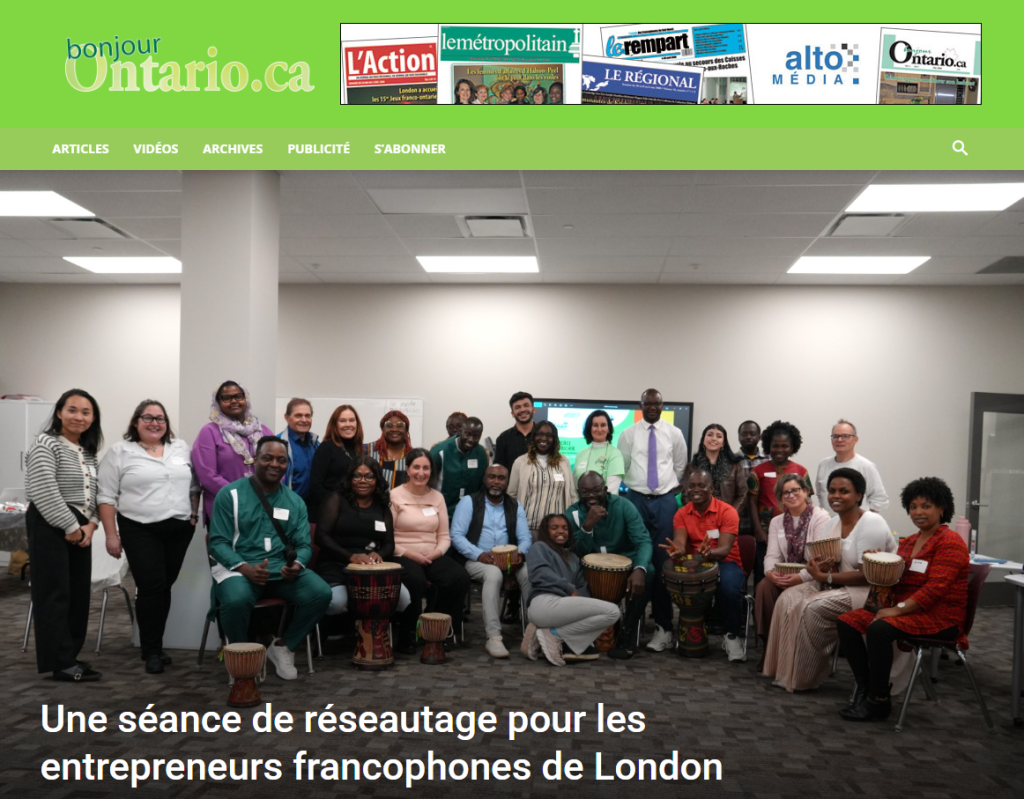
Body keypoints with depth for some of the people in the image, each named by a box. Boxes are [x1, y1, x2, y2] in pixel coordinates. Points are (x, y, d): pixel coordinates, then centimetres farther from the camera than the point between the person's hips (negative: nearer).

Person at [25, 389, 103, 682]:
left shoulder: (89, 452, 16)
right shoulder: (46, 444, -9)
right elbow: (44, 492, -18)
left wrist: (90, 525, -2)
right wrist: (71, 527, -15)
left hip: (81, 529, 8)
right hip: (50, 527, -8)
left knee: (78, 593, 9)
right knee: (55, 594, -5)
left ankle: (69, 655, 18)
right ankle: (61, 663, -1)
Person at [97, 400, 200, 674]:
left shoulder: (182, 448, 10)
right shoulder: (120, 452, -1)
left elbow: (195, 485, 17)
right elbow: (106, 496, -3)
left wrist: (194, 515, 6)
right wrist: (111, 534, -8)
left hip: (179, 529, 4)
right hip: (140, 531, -4)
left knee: (165, 587, 9)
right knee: (151, 587, -8)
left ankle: (153, 644, 21)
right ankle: (151, 651, 3)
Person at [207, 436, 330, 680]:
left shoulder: (295, 502, 12)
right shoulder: (230, 494, 0)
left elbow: (304, 545, 8)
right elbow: (218, 542, -6)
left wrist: (296, 565, -17)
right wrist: (245, 568, -23)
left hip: (282, 570, 4)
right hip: (238, 568, -3)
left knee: (321, 593, -22)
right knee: (237, 600, -37)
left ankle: (283, 647, 4)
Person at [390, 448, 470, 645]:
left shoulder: (437, 497, 13)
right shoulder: (395, 496, 0)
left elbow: (444, 536, 12)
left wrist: (437, 552, -8)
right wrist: (409, 554, -16)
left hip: (432, 556, 4)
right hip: (403, 556, -4)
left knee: (461, 577, -24)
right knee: (415, 579, -38)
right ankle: (406, 635, -15)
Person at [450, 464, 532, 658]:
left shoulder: (515, 506, 14)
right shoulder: (468, 502, 2)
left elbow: (525, 538, 6)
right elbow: (456, 535, -8)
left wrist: (520, 553, -18)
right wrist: (479, 554, -23)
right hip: (475, 560, -3)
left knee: (529, 572, -28)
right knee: (494, 573, -36)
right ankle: (493, 638, -35)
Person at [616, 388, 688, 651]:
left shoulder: (674, 433, 5)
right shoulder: (629, 434, 3)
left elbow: (680, 466, 15)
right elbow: (621, 466, 10)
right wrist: (634, 486, 11)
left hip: (665, 500, 0)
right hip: (636, 499, 1)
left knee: (663, 559, -4)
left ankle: (663, 624, -1)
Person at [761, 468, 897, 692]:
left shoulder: (871, 523, -18)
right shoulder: (836, 522, 8)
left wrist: (826, 576, -21)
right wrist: (822, 568, -13)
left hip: (871, 590, -9)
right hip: (842, 585, 9)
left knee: (814, 608, -26)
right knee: (789, 598, -9)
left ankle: (804, 678, -10)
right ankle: (786, 670, -4)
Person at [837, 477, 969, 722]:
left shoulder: (950, 542, -9)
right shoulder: (908, 542, 16)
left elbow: (936, 588, -19)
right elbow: (895, 580, 17)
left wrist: (898, 609, -24)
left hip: (940, 616, -8)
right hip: (903, 608, 8)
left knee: (879, 629, -33)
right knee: (846, 622, -9)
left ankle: (878, 701, -18)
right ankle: (865, 688, -4)